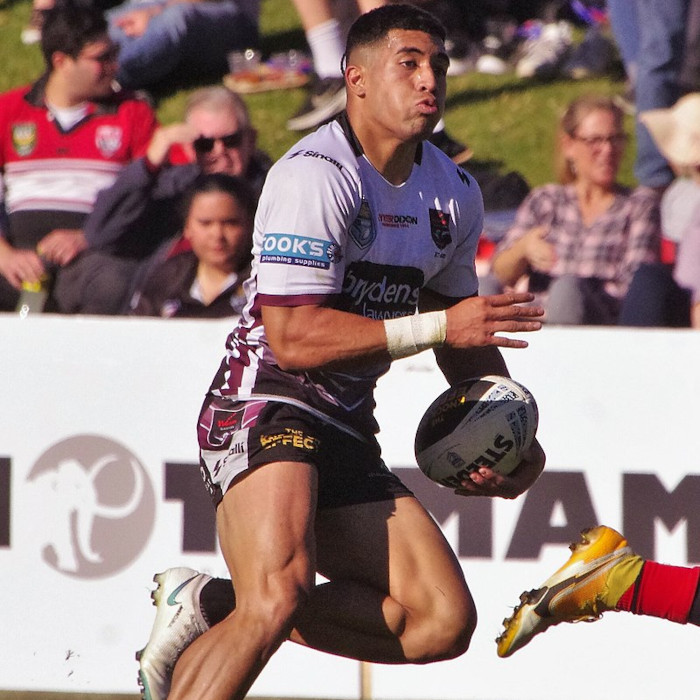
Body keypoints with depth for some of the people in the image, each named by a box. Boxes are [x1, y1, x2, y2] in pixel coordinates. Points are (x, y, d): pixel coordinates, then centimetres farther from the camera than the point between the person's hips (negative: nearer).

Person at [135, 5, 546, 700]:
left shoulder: (454, 193, 12)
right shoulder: (314, 176, -15)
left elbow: (464, 336, 27)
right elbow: (293, 337, -22)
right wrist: (437, 326, -22)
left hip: (345, 433, 8)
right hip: (264, 405, -8)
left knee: (443, 621, -4)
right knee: (280, 594, -32)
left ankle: (209, 610, 4)